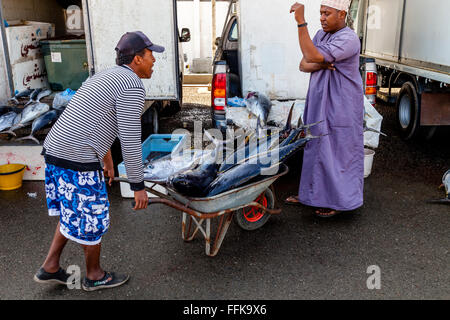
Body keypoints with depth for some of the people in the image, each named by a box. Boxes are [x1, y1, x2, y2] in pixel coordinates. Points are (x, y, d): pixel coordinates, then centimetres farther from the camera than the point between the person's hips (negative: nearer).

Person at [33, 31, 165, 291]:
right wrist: (139, 186, -11)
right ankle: (94, 275, 32)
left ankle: (50, 267, 34)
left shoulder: (108, 78, 18)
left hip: (56, 151, 10)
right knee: (92, 219, 11)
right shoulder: (133, 86, -14)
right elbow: (130, 140, -18)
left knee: (74, 212, 26)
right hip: (78, 162, -9)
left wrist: (107, 160, 38)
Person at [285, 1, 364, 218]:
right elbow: (304, 65, 6)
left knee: (337, 153, -1)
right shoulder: (321, 35, 11)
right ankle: (312, 194, 30)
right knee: (315, 149, 15)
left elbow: (312, 56, -29)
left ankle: (339, 201, 13)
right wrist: (321, 64, -15)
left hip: (340, 108, -9)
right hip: (318, 104, 9)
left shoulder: (349, 39, -17)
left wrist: (301, 22, -31)